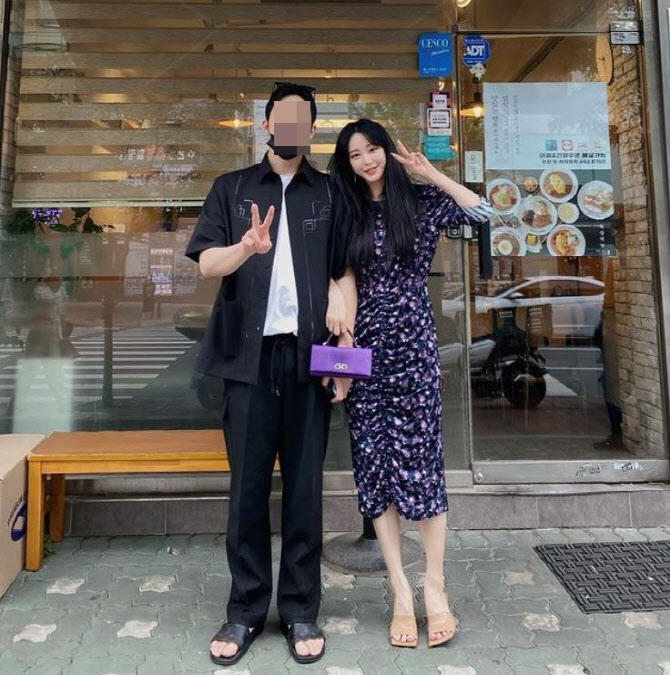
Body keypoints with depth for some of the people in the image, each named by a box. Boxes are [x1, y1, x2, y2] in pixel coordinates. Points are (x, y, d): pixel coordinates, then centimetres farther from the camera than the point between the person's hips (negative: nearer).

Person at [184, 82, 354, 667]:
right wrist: (247, 246, -22)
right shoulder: (231, 188, 12)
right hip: (249, 354, 0)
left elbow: (344, 274, 6)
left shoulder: (330, 193, 12)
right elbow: (207, 263, 0)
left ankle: (301, 611, 18)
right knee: (247, 485, 5)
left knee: (304, 485, 5)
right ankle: (246, 611, 19)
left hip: (308, 354, 0)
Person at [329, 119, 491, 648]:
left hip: (412, 344, -2)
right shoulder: (347, 213, 11)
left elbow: (482, 213, -6)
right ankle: (401, 591, 12)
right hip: (362, 348, 3)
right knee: (374, 466, 2)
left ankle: (435, 587, 12)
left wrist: (428, 171, -3)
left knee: (419, 460, -3)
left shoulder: (421, 202, 6)